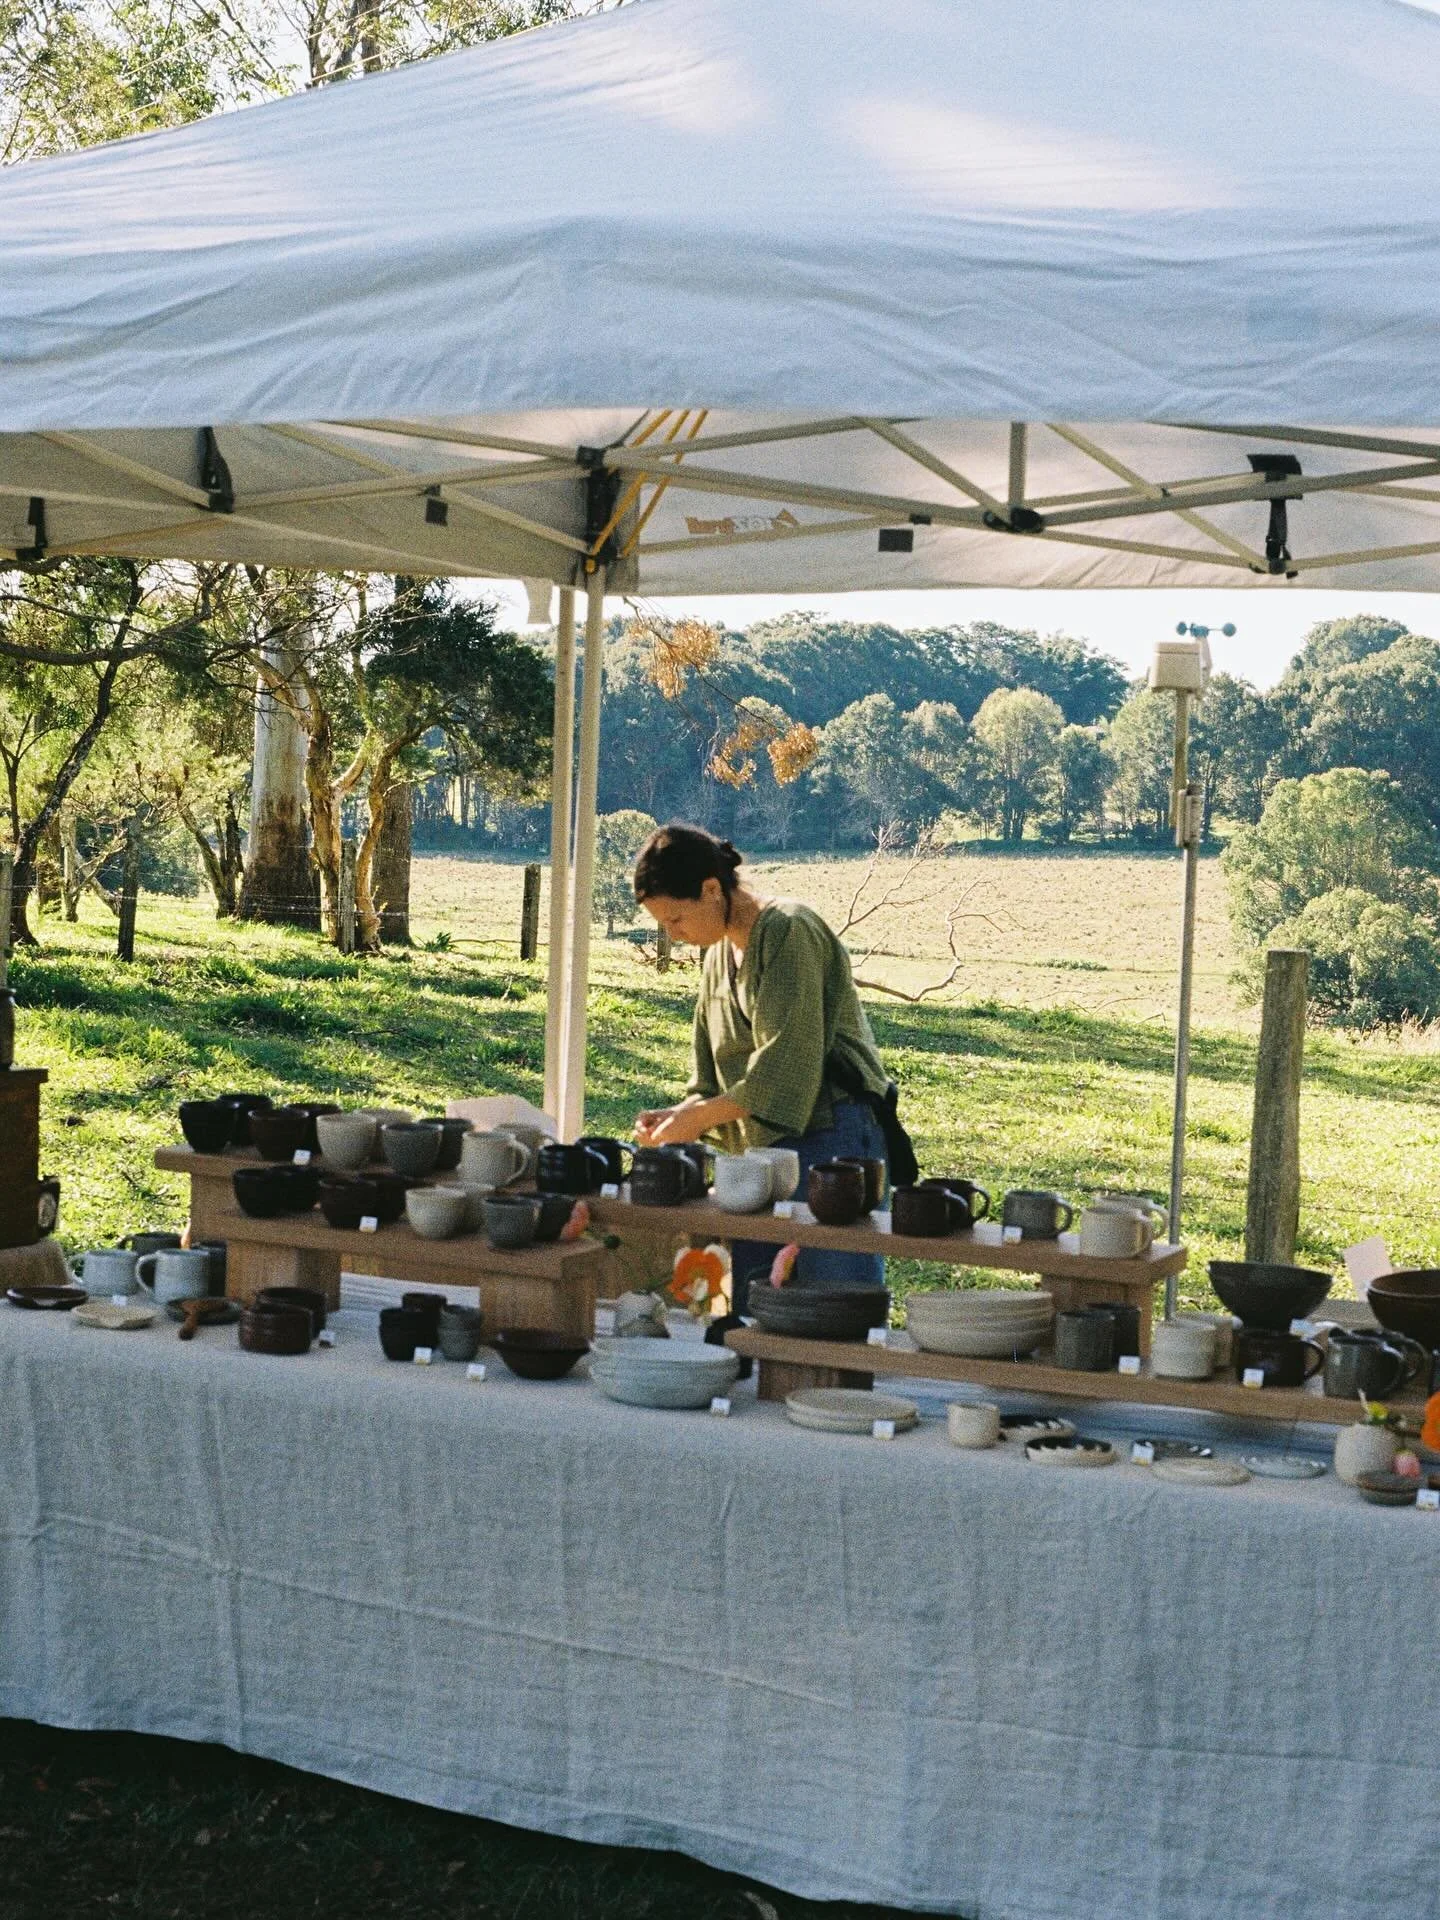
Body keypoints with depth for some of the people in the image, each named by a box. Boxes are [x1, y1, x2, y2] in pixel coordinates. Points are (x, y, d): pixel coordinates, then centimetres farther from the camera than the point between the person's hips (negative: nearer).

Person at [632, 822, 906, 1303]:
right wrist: (677, 1116, 2)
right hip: (762, 1152, 9)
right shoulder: (719, 955, 17)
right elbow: (714, 1077, 20)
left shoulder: (788, 931, -11)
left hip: (831, 1141, -9)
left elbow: (787, 1067, -18)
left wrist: (697, 1116, -15)